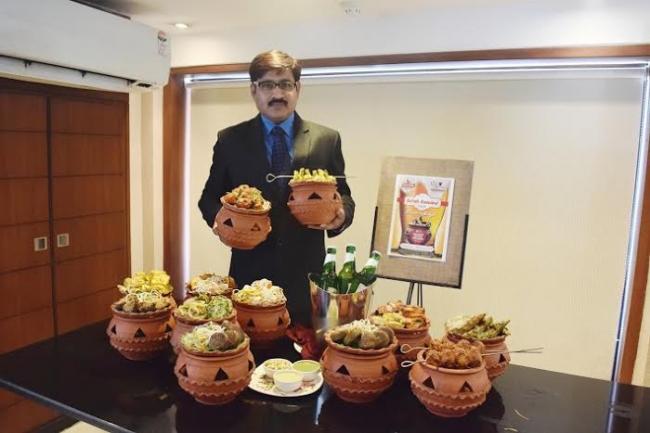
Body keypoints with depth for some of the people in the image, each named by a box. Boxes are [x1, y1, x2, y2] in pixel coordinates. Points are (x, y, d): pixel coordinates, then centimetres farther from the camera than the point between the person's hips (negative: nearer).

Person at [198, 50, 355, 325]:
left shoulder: (326, 139, 3)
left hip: (305, 273, 0)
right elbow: (210, 197, 9)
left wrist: (341, 215, -14)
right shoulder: (229, 140, 4)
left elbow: (343, 196, 8)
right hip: (249, 272, 0)